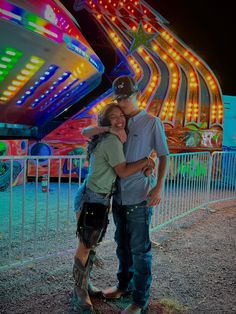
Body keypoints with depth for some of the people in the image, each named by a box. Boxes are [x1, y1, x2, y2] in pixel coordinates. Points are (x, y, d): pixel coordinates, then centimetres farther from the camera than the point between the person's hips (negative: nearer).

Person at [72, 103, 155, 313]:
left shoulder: (105, 140, 13)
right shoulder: (112, 141, -17)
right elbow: (123, 172, -18)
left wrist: (143, 165, 2)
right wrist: (146, 161, -6)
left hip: (99, 199, 10)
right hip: (92, 199, -10)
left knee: (91, 244, 17)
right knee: (86, 246, 4)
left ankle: (85, 284, 32)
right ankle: (80, 291, 20)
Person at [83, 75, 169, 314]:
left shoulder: (152, 123, -5)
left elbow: (163, 156, -4)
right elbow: (85, 132, 7)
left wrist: (158, 187, -16)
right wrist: (105, 128, -15)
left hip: (139, 198, -5)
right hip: (119, 195, 5)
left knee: (140, 249, 4)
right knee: (122, 244, 19)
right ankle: (124, 285, 39)